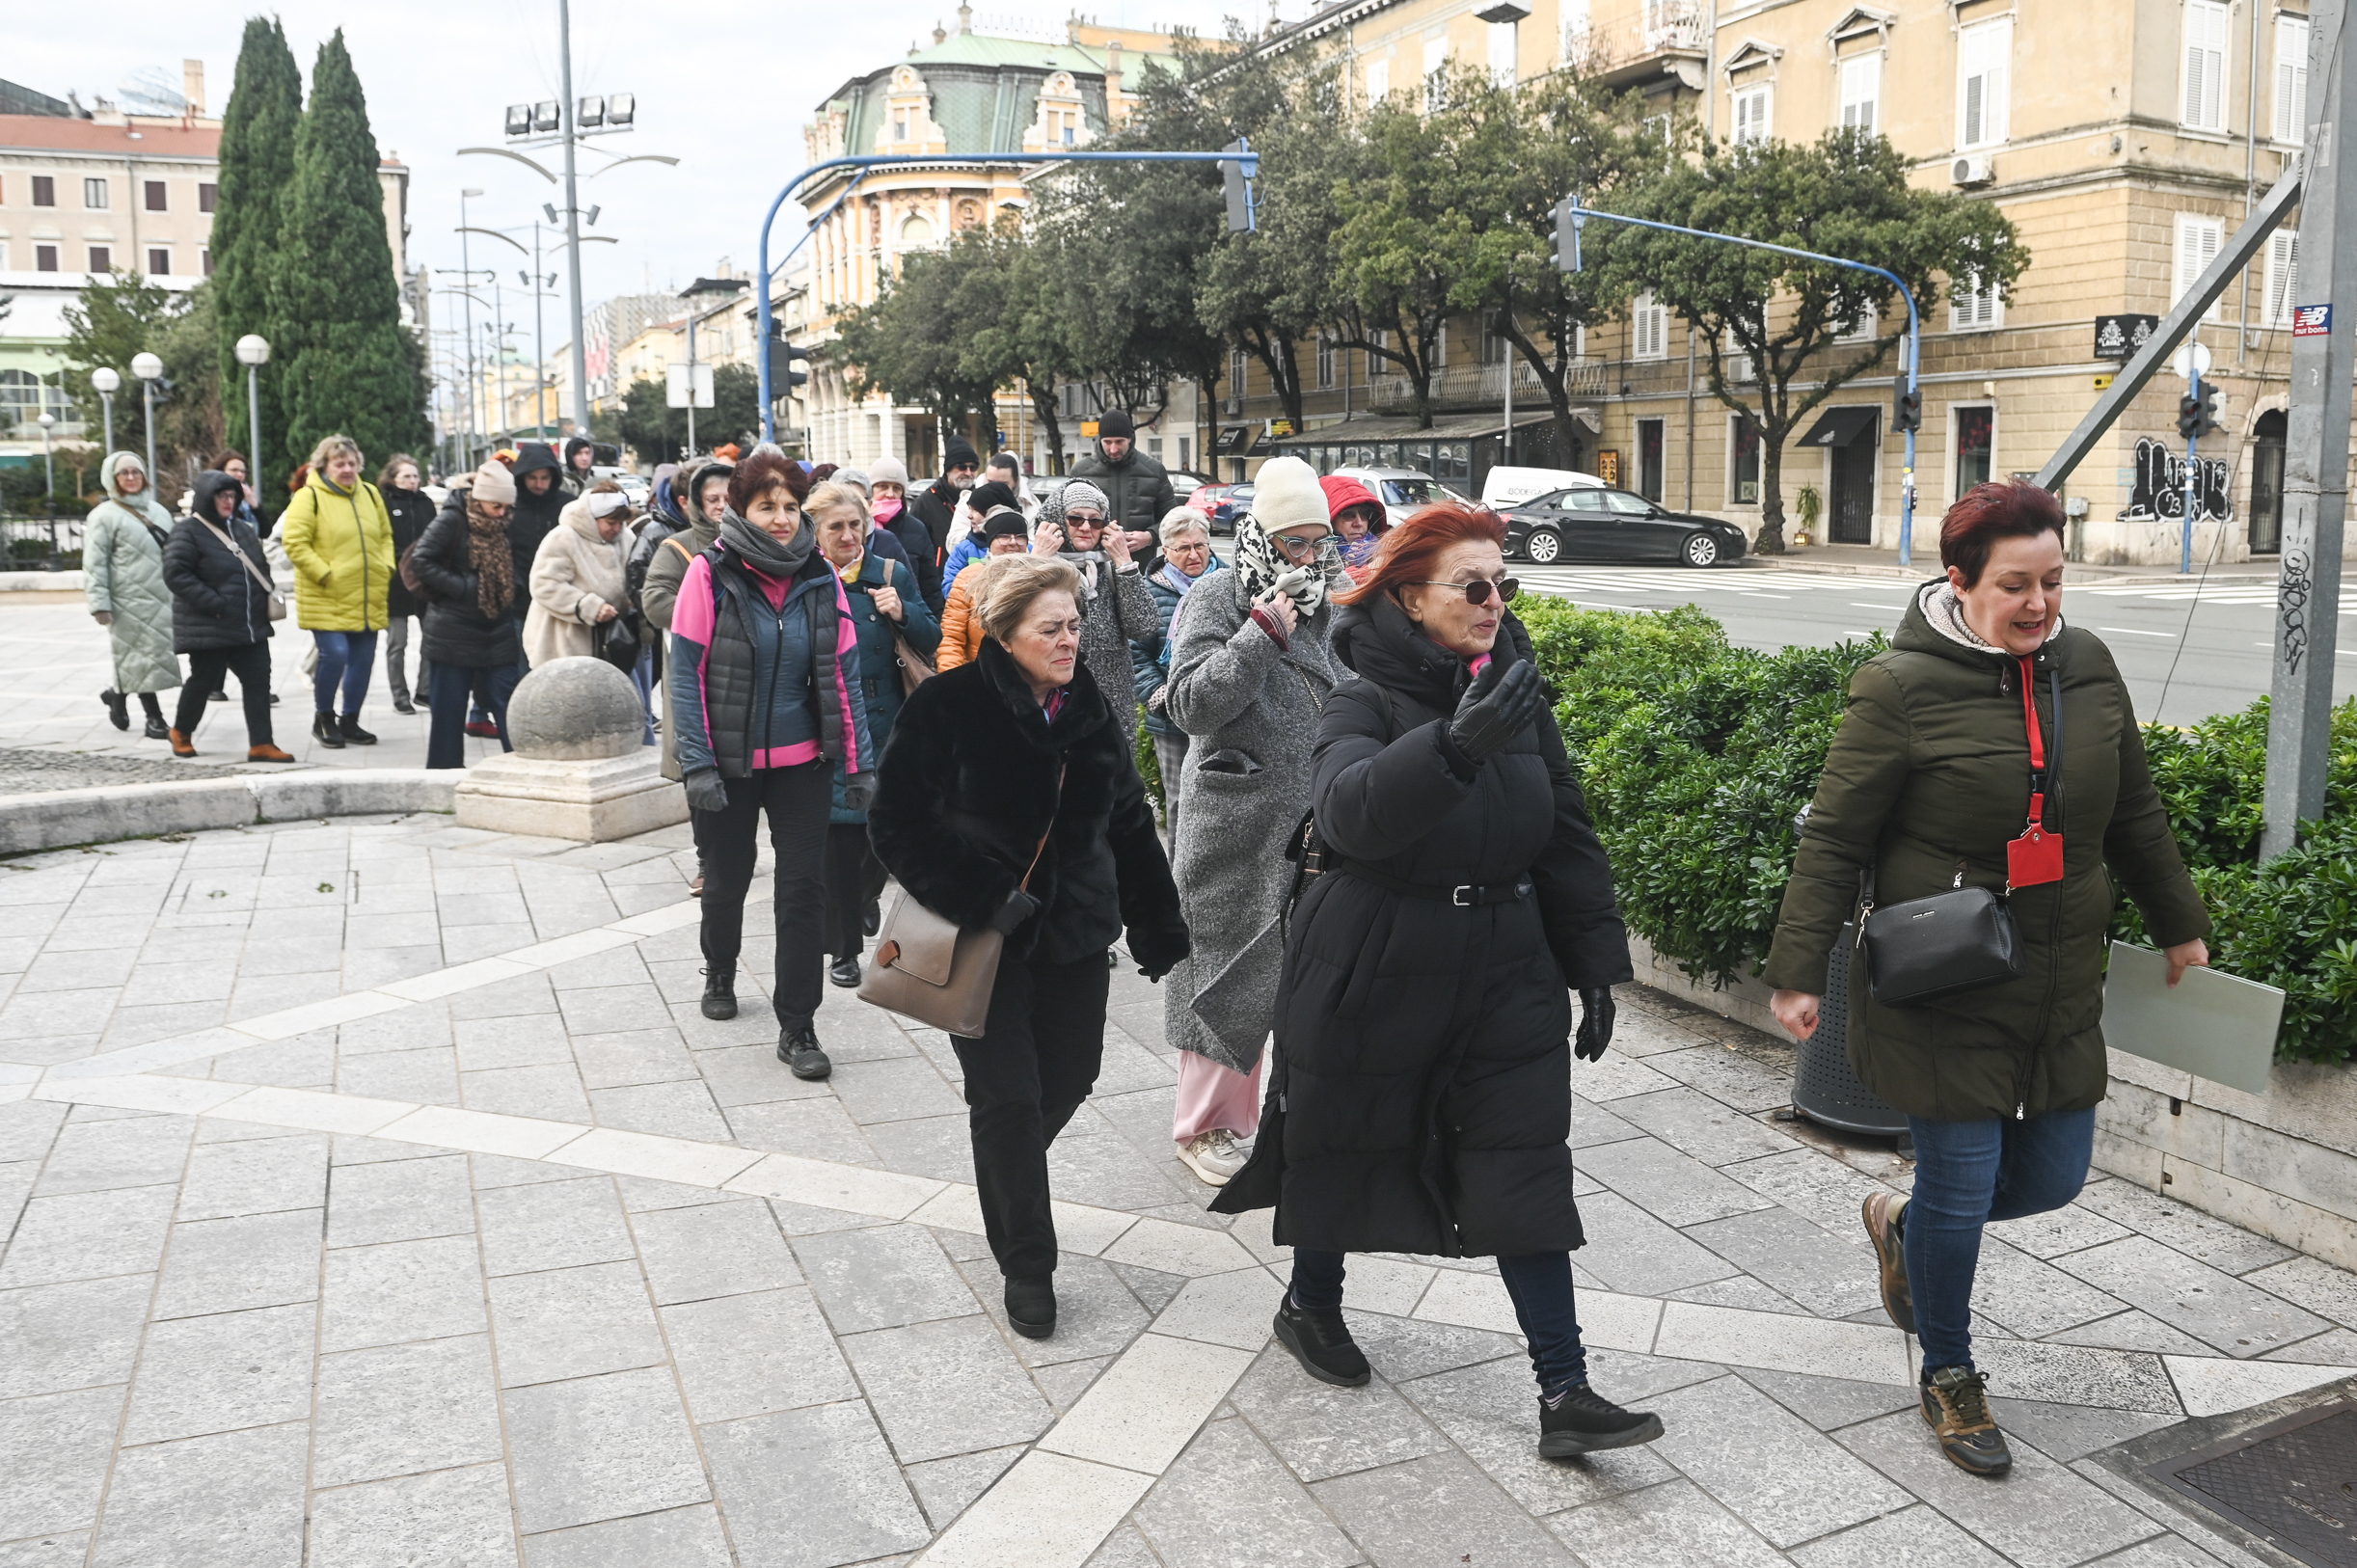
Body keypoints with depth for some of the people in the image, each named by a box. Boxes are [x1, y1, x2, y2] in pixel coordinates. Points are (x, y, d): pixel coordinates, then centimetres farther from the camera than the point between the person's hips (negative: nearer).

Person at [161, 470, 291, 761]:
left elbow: (260, 565, 25)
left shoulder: (243, 528, 14)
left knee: (258, 682, 0)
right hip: (208, 628, -7)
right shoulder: (188, 531, -9)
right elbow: (176, 574, -18)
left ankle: (260, 744, 0)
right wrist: (214, 604, -21)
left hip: (251, 625, 7)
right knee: (204, 682, 4)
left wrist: (264, 599, 11)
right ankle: (181, 732, 28)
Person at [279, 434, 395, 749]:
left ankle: (350, 721, 23)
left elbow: (385, 535, 21)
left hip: (368, 600, 6)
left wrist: (387, 568, 6)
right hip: (326, 600, -6)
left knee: (363, 660, 8)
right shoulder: (309, 496, -7)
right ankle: (323, 718, 7)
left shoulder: (370, 494, 12)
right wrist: (324, 574, -16)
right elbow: (294, 542, -12)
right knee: (334, 655, -14)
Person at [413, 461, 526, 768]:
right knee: (449, 706, 4)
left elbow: (510, 568, 21)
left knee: (508, 702, 4)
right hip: (454, 630, -5)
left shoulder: (501, 525, 8)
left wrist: (516, 587, 0)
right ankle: (444, 773, 13)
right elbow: (421, 560, -14)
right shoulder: (452, 519, -10)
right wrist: (461, 587, -17)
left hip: (497, 628, 5)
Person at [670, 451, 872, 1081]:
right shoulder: (710, 574, -10)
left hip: (802, 762, 1)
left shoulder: (821, 578, -2)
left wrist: (859, 764, -1)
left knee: (805, 886, -2)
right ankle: (720, 972, 46)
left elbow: (843, 675, 1)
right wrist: (697, 763, -15)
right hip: (728, 763, -1)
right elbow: (687, 673, -10)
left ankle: (797, 1027, 7)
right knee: (727, 879, 16)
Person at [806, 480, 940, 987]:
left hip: (885, 724, 2)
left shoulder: (893, 574, 4)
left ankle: (866, 894, 40)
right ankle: (843, 948, 12)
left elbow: (932, 642, 4)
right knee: (839, 836, -1)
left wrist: (903, 614, -12)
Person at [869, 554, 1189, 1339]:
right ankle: (1026, 1265, 17)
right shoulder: (948, 706, -14)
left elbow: (1130, 824, 10)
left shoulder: (1090, 711, 3)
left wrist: (1158, 929, 9)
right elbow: (897, 823, -14)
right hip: (984, 941, -5)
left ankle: (1005, 1178, 43)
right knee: (1009, 1098, -1)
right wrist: (982, 900, -20)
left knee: (1069, 1079, 11)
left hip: (1073, 935, 5)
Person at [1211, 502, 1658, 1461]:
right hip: (1375, 975, -4)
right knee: (1348, 1147, 14)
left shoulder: (1517, 698, 3)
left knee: (1526, 1173, 0)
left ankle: (1565, 1395, 7)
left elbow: (1569, 838, 10)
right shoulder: (1366, 702, -13)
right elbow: (1350, 809, -35)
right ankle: (1309, 1305, 41)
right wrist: (1454, 746, -50)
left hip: (1507, 976, 4)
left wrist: (1594, 968, 9)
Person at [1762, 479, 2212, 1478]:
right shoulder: (1902, 689, -14)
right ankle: (1949, 1378, 27)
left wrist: (2179, 927, 24)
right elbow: (1834, 841, -11)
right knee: (1961, 1187, 3)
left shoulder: (2086, 668, 4)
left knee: (2052, 1179, 12)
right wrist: (1798, 971, -13)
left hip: (2060, 995, 6)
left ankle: (1904, 1226, 41)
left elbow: (2135, 816, 17)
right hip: (1941, 1001, -6)